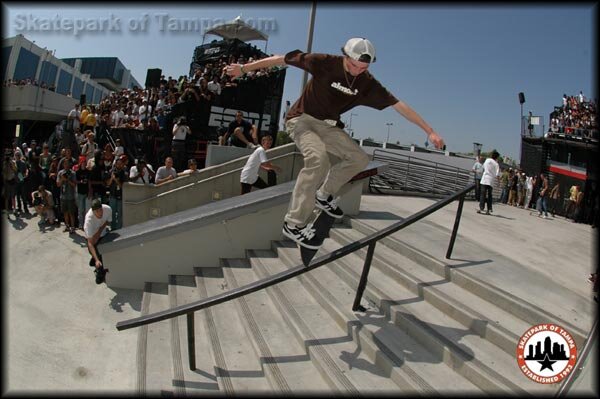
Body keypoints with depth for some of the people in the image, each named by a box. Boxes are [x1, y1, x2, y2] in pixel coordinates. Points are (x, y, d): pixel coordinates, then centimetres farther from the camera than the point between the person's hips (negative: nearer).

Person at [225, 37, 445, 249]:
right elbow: (282, 59, -14)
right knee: (318, 157, -32)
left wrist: (429, 131, -9)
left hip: (327, 125, 6)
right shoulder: (326, 63, -19)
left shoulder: (367, 84, -9)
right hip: (301, 119, -6)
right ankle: (294, 224, -27)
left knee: (359, 158, -4)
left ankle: (324, 194, 17)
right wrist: (244, 68, -12)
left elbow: (399, 105, -8)